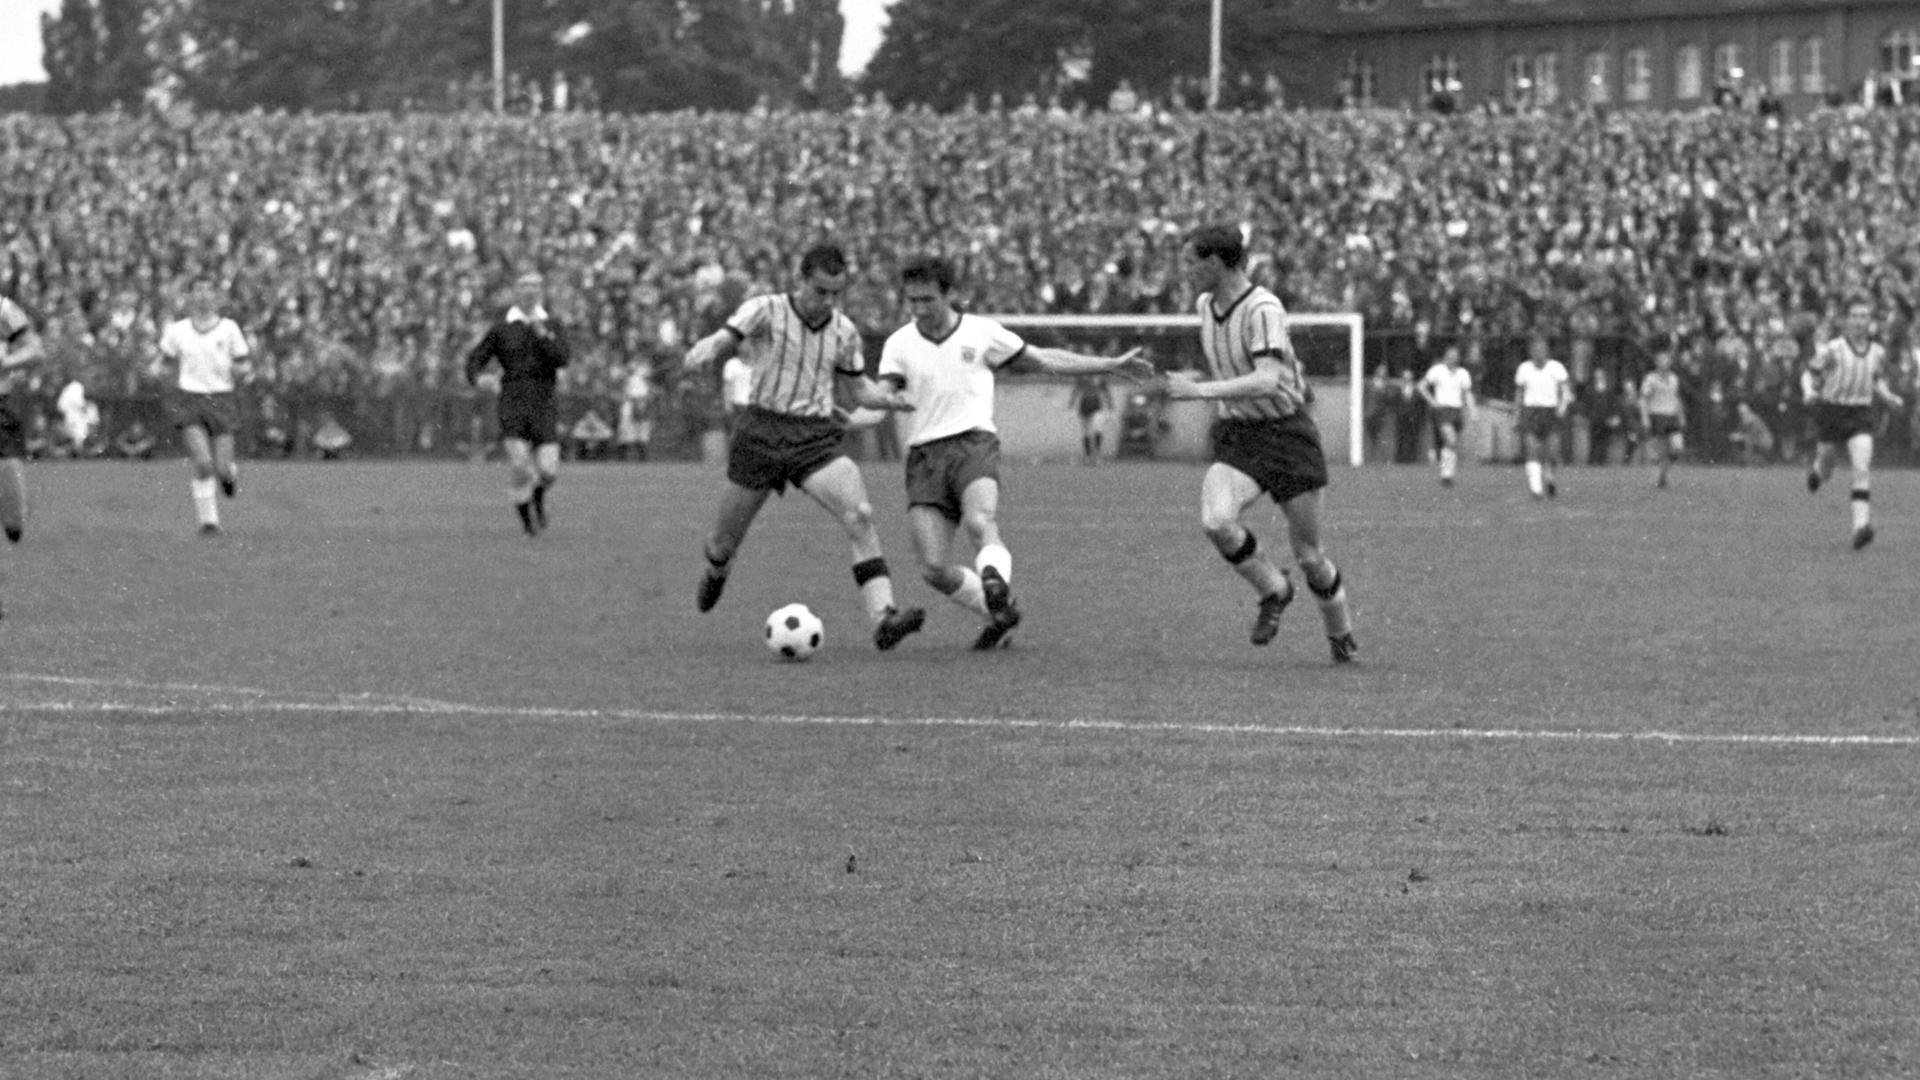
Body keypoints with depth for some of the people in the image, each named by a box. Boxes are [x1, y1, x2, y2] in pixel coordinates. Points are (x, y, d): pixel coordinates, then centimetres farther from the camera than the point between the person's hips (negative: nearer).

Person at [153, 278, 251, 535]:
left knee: (222, 470, -4)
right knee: (203, 464, -17)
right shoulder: (177, 330, 2)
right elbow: (166, 359, 15)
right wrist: (157, 368, -7)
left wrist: (238, 370, -18)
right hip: (188, 398, 0)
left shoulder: (229, 328, -1)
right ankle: (208, 520, -4)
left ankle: (230, 473, 35)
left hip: (220, 401, 0)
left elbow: (247, 365, 5)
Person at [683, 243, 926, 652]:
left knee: (860, 515, -24)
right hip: (762, 433, -2)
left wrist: (888, 399, -1)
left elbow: (856, 388, 21)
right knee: (725, 539, 10)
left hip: (817, 438, 2)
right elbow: (720, 343, -17)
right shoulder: (766, 310, -6)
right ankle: (717, 571, 51)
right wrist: (710, 350, -42)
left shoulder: (844, 331, 7)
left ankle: (882, 618, -35)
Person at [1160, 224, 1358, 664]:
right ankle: (1273, 590, 1)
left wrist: (1201, 391, -35)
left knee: (1308, 555, 0)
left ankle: (1341, 632, 27)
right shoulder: (1206, 305, 5)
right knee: (1216, 521, -24)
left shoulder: (1263, 309, -19)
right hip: (1235, 441, 5)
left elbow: (1267, 381, -31)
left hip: (1287, 434, -5)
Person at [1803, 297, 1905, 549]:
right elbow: (1808, 375, -3)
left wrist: (1889, 397, -2)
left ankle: (1861, 526, -24)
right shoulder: (1832, 349, -10)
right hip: (1831, 412, -2)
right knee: (1825, 474, 11)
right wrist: (1810, 392, -24)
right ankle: (1816, 470, 51)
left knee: (1862, 469, -18)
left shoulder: (1878, 352, 3)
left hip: (1860, 416, 2)